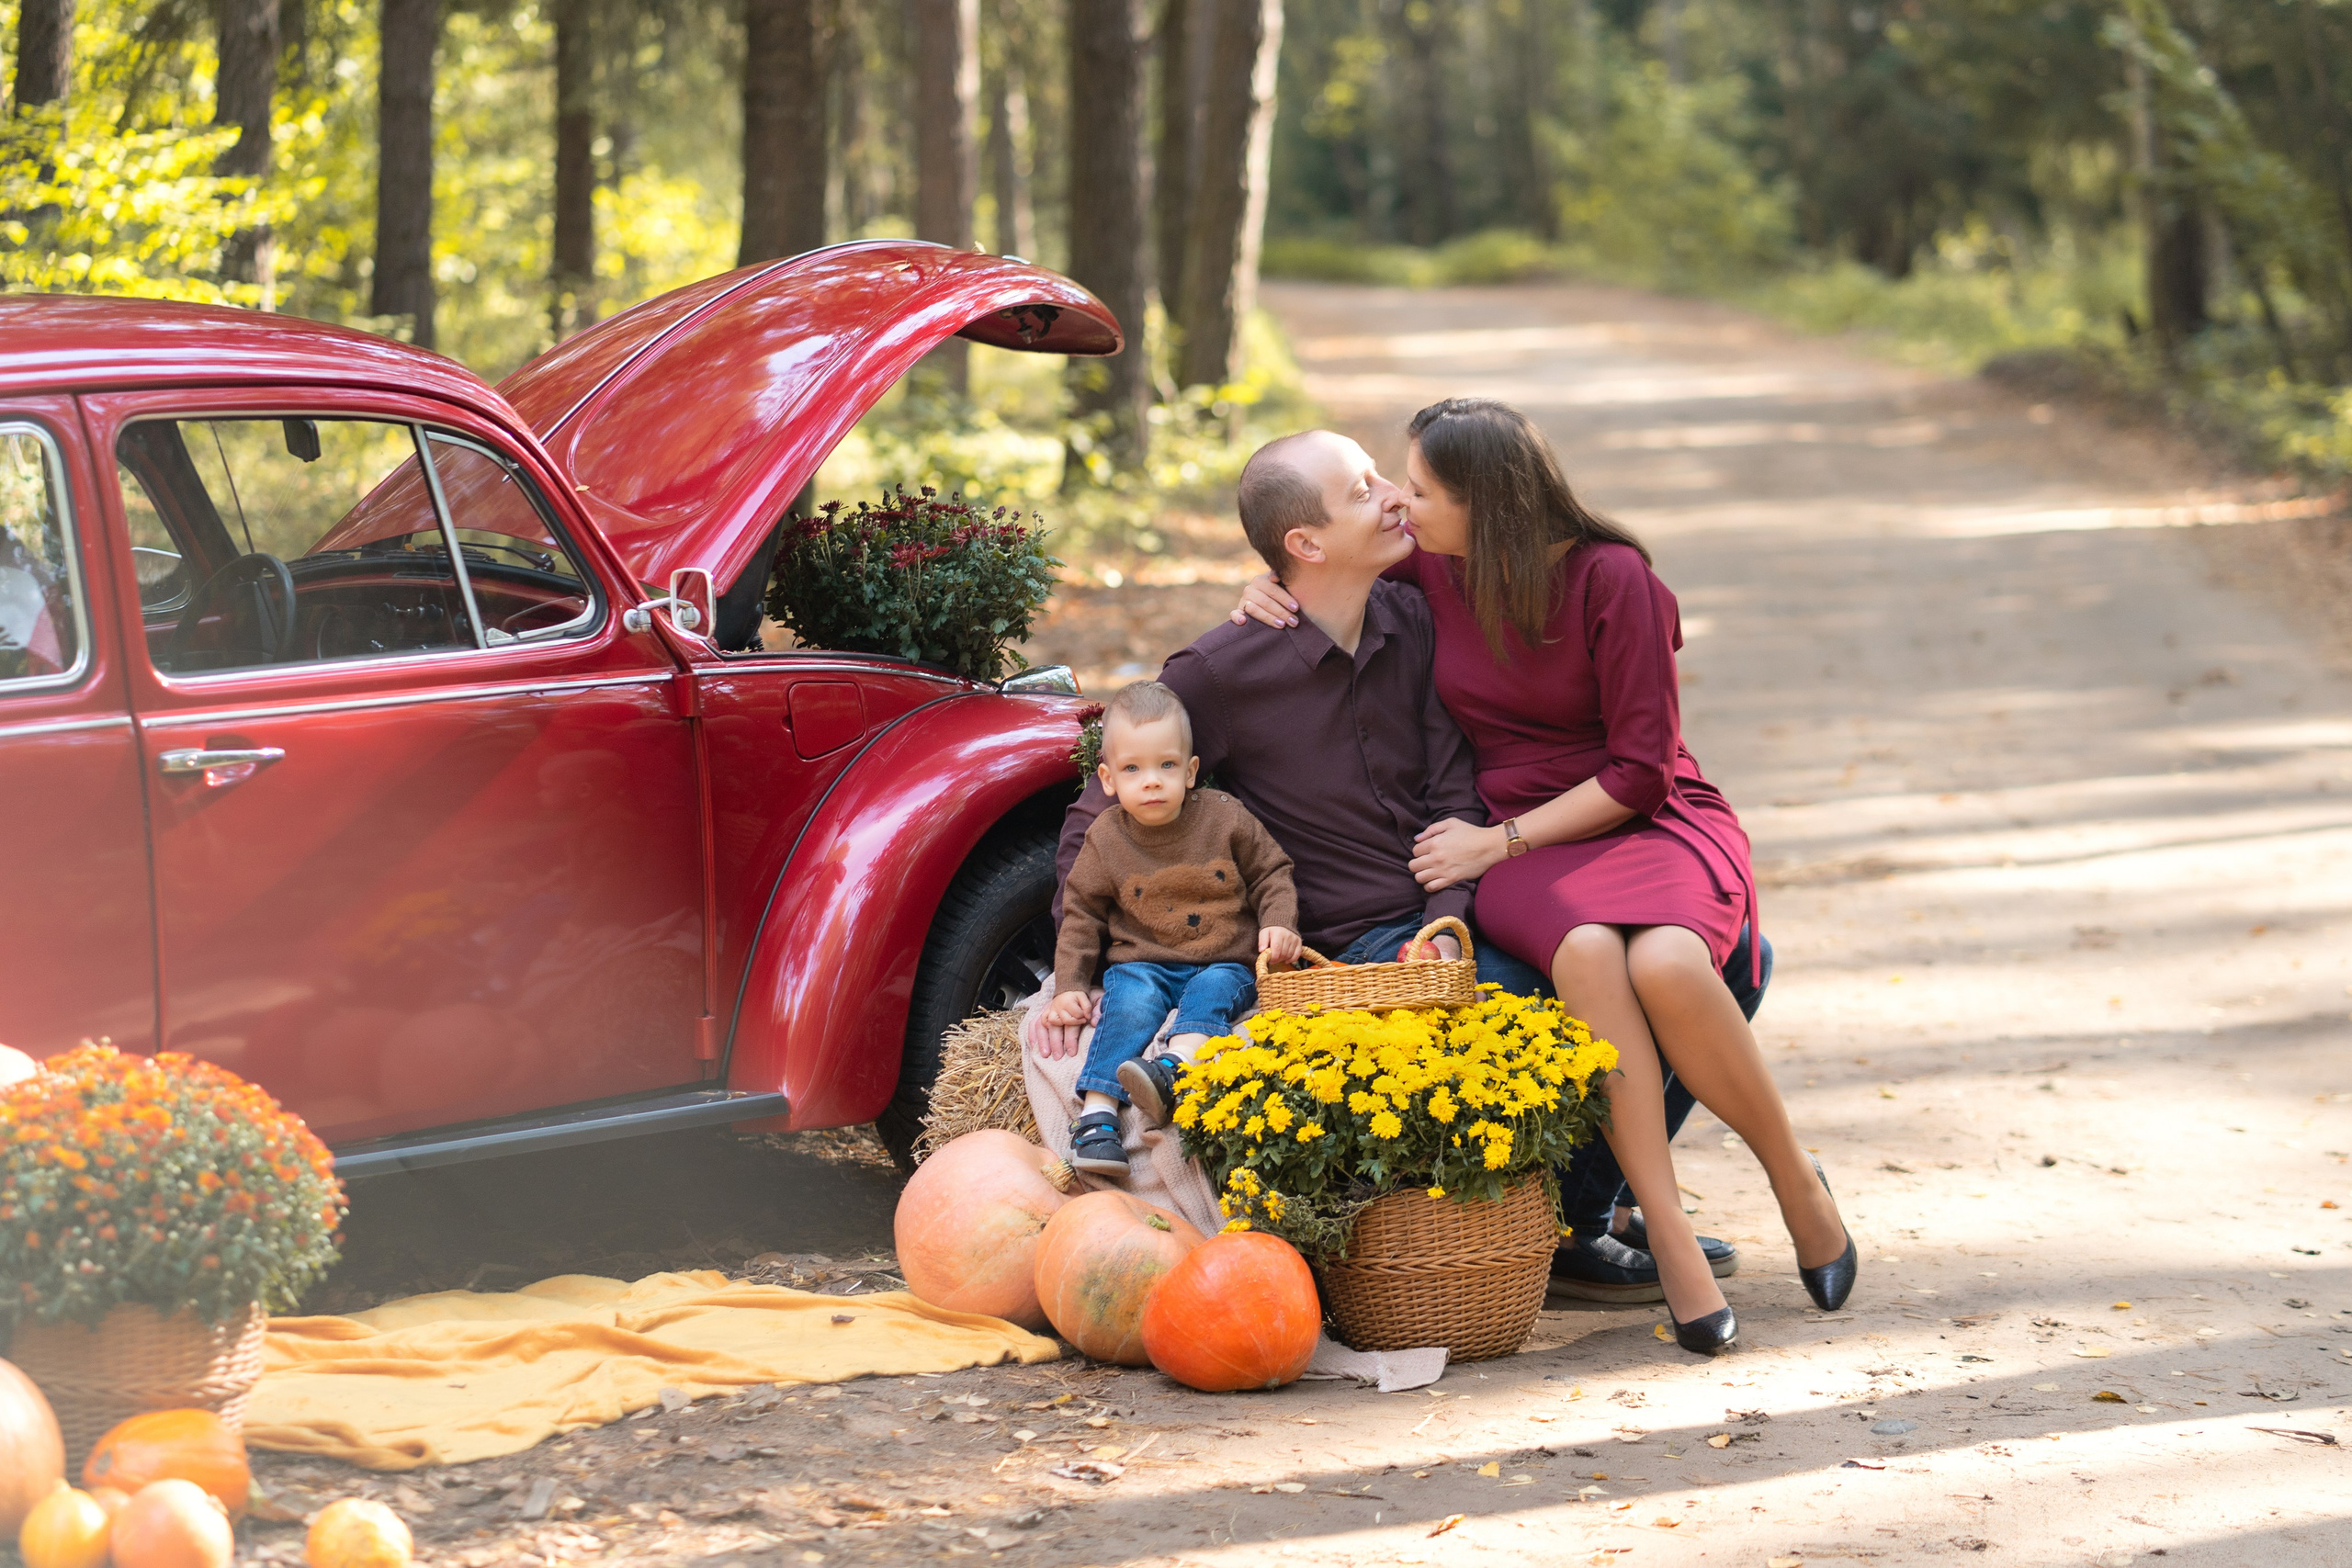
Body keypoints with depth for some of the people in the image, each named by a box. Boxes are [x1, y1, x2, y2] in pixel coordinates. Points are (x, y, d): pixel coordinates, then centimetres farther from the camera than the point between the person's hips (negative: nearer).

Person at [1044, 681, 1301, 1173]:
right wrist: (1069, 985, -1)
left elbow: (1271, 873, 11)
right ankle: (1097, 1115, -42)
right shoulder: (1106, 839, 2)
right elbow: (1081, 912, 9)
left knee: (1210, 991, -33)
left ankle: (1171, 1071, -59)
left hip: (1225, 963, 0)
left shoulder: (1224, 818, 1)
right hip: (1144, 964, 0)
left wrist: (1278, 925, -7)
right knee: (1131, 1002, -30)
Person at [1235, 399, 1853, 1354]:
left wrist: (1497, 842, -15)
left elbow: (1640, 772, -12)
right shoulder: (1429, 571, 2)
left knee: (1663, 965, -37)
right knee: (1586, 954, -35)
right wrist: (1269, 587, 1)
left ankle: (1797, 1183, -12)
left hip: (1654, 822, -2)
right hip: (1521, 851, 2)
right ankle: (1670, 1240, -33)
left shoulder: (1612, 577, -11)